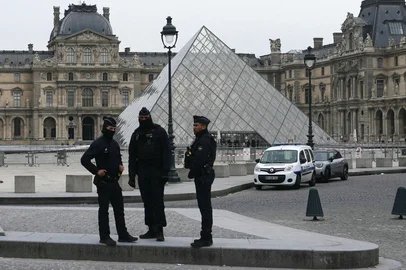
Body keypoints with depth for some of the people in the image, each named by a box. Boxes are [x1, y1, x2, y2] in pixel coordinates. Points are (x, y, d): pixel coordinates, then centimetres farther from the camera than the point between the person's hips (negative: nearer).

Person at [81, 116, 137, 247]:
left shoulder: (114, 144, 13)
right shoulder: (98, 143, -11)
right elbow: (84, 159, -15)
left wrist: (120, 165, 9)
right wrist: (96, 171, -18)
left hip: (114, 181, 8)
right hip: (103, 182, -8)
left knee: (119, 209, 11)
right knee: (104, 210, 0)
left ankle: (123, 235, 18)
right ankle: (104, 237, 5)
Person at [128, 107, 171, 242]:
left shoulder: (159, 132, 0)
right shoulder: (137, 134, 13)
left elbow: (166, 152, -5)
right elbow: (132, 155, 14)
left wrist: (165, 171, -14)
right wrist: (131, 175, 8)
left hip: (157, 171, -5)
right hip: (142, 172, 5)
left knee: (157, 201, -8)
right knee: (147, 202, 6)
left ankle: (159, 230, -6)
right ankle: (151, 229, 12)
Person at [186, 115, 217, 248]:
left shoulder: (205, 140, -16)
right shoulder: (201, 139, 18)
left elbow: (199, 160, -22)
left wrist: (192, 173, -13)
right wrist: (193, 173, 12)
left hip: (203, 177, -11)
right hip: (203, 176, 11)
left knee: (205, 207, -9)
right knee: (205, 207, 13)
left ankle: (206, 238, -8)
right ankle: (206, 237, 19)